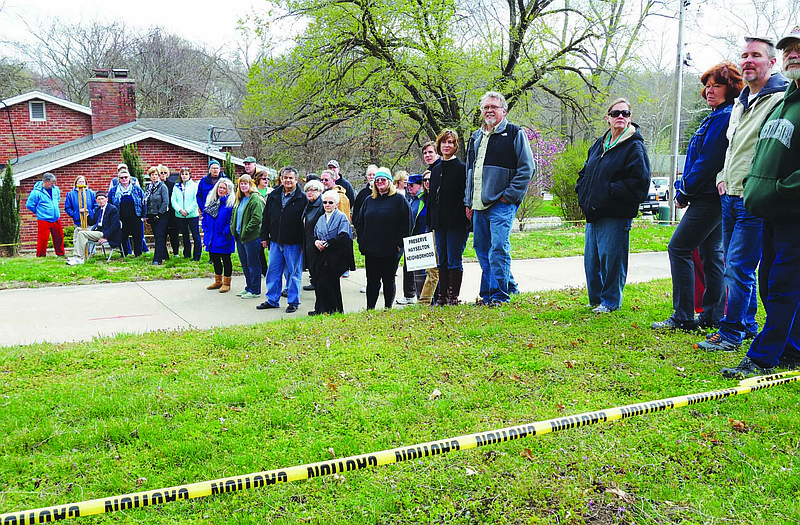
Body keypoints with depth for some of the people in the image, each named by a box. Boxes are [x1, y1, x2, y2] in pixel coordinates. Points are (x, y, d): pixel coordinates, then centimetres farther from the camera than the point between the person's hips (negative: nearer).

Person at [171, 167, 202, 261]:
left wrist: (188, 211, -14)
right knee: (185, 235, 13)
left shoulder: (194, 186, -1)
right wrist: (180, 210, -10)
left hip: (192, 214, -4)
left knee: (196, 235, -4)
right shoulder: (176, 187, 10)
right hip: (180, 215, 4)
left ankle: (197, 256, 1)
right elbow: (173, 200, 5)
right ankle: (187, 254, 25)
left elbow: (196, 200, -7)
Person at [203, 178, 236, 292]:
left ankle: (227, 283, 15)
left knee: (226, 259, 3)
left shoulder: (231, 202, -11)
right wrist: (205, 231, 9)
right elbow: (205, 216, 17)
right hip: (212, 238, 7)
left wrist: (226, 232, -18)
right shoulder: (210, 200, 10)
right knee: (214, 258, 15)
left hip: (224, 239, -7)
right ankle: (218, 281, 30)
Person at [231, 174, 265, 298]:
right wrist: (233, 228, 11)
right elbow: (234, 214, 26)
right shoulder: (240, 199, 15)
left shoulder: (255, 199, -13)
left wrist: (245, 232, -19)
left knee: (253, 264, -2)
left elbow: (257, 219, -21)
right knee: (244, 264, 16)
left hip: (251, 237, -9)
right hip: (239, 237, 9)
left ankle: (255, 290, 6)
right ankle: (248, 287, 27)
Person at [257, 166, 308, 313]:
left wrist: (304, 243, -9)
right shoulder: (273, 196, 8)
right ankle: (272, 300, 23)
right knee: (273, 271, 11)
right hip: (275, 242, 4)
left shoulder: (302, 198, -5)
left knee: (294, 273, 4)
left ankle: (293, 301, 16)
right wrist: (265, 237, 11)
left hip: (294, 244, -4)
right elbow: (266, 217, 14)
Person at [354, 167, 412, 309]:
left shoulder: (399, 199, -2)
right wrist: (361, 241, 6)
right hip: (371, 250, 4)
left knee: (389, 280, 6)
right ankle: (370, 308, 14)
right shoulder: (369, 201, 13)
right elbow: (359, 222, 17)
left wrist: (399, 244, -12)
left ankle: (388, 308, 17)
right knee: (372, 281, 7)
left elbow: (406, 223, -6)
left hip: (390, 250, -4)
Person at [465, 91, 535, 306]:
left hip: (501, 204, -7)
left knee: (498, 249, -13)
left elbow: (527, 168, -6)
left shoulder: (514, 134, 0)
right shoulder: (476, 137, 20)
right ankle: (486, 296, 20)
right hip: (479, 207, 7)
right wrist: (469, 201, 19)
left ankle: (500, 296, -7)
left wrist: (510, 195, -12)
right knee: (482, 252, 10)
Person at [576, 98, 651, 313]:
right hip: (592, 215, 7)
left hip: (615, 216, -7)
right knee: (591, 260, 11)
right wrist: (583, 193, 10)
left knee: (611, 259, -2)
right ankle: (595, 299, 25)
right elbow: (585, 172, 28)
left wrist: (609, 191, -17)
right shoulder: (599, 144, 16)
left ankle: (610, 301, 13)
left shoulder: (634, 147, -7)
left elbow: (639, 182, -16)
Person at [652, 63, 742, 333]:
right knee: (711, 253, 11)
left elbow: (708, 161, -19)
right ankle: (713, 316, 17)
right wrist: (684, 190, 12)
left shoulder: (724, 117, -14)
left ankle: (683, 318, -7)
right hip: (711, 197, 10)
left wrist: (685, 191, -11)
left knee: (678, 248, -10)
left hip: (710, 196, -10)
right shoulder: (716, 117, 19)